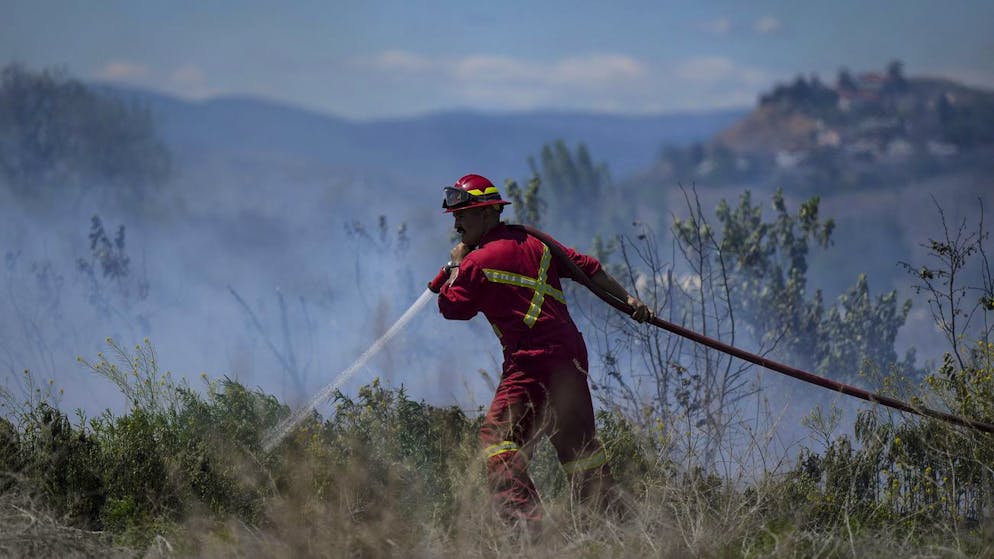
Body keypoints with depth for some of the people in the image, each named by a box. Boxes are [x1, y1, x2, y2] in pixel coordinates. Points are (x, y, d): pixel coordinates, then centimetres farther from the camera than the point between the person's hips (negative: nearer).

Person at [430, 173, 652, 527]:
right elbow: (586, 267, 14)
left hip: (532, 362, -8)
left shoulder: (477, 262, -6)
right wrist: (628, 299, 16)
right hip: (571, 353, 8)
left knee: (498, 435, -10)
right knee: (577, 441, 14)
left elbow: (450, 307, 3)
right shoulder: (534, 243, 14)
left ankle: (524, 515, -26)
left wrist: (455, 264, 16)